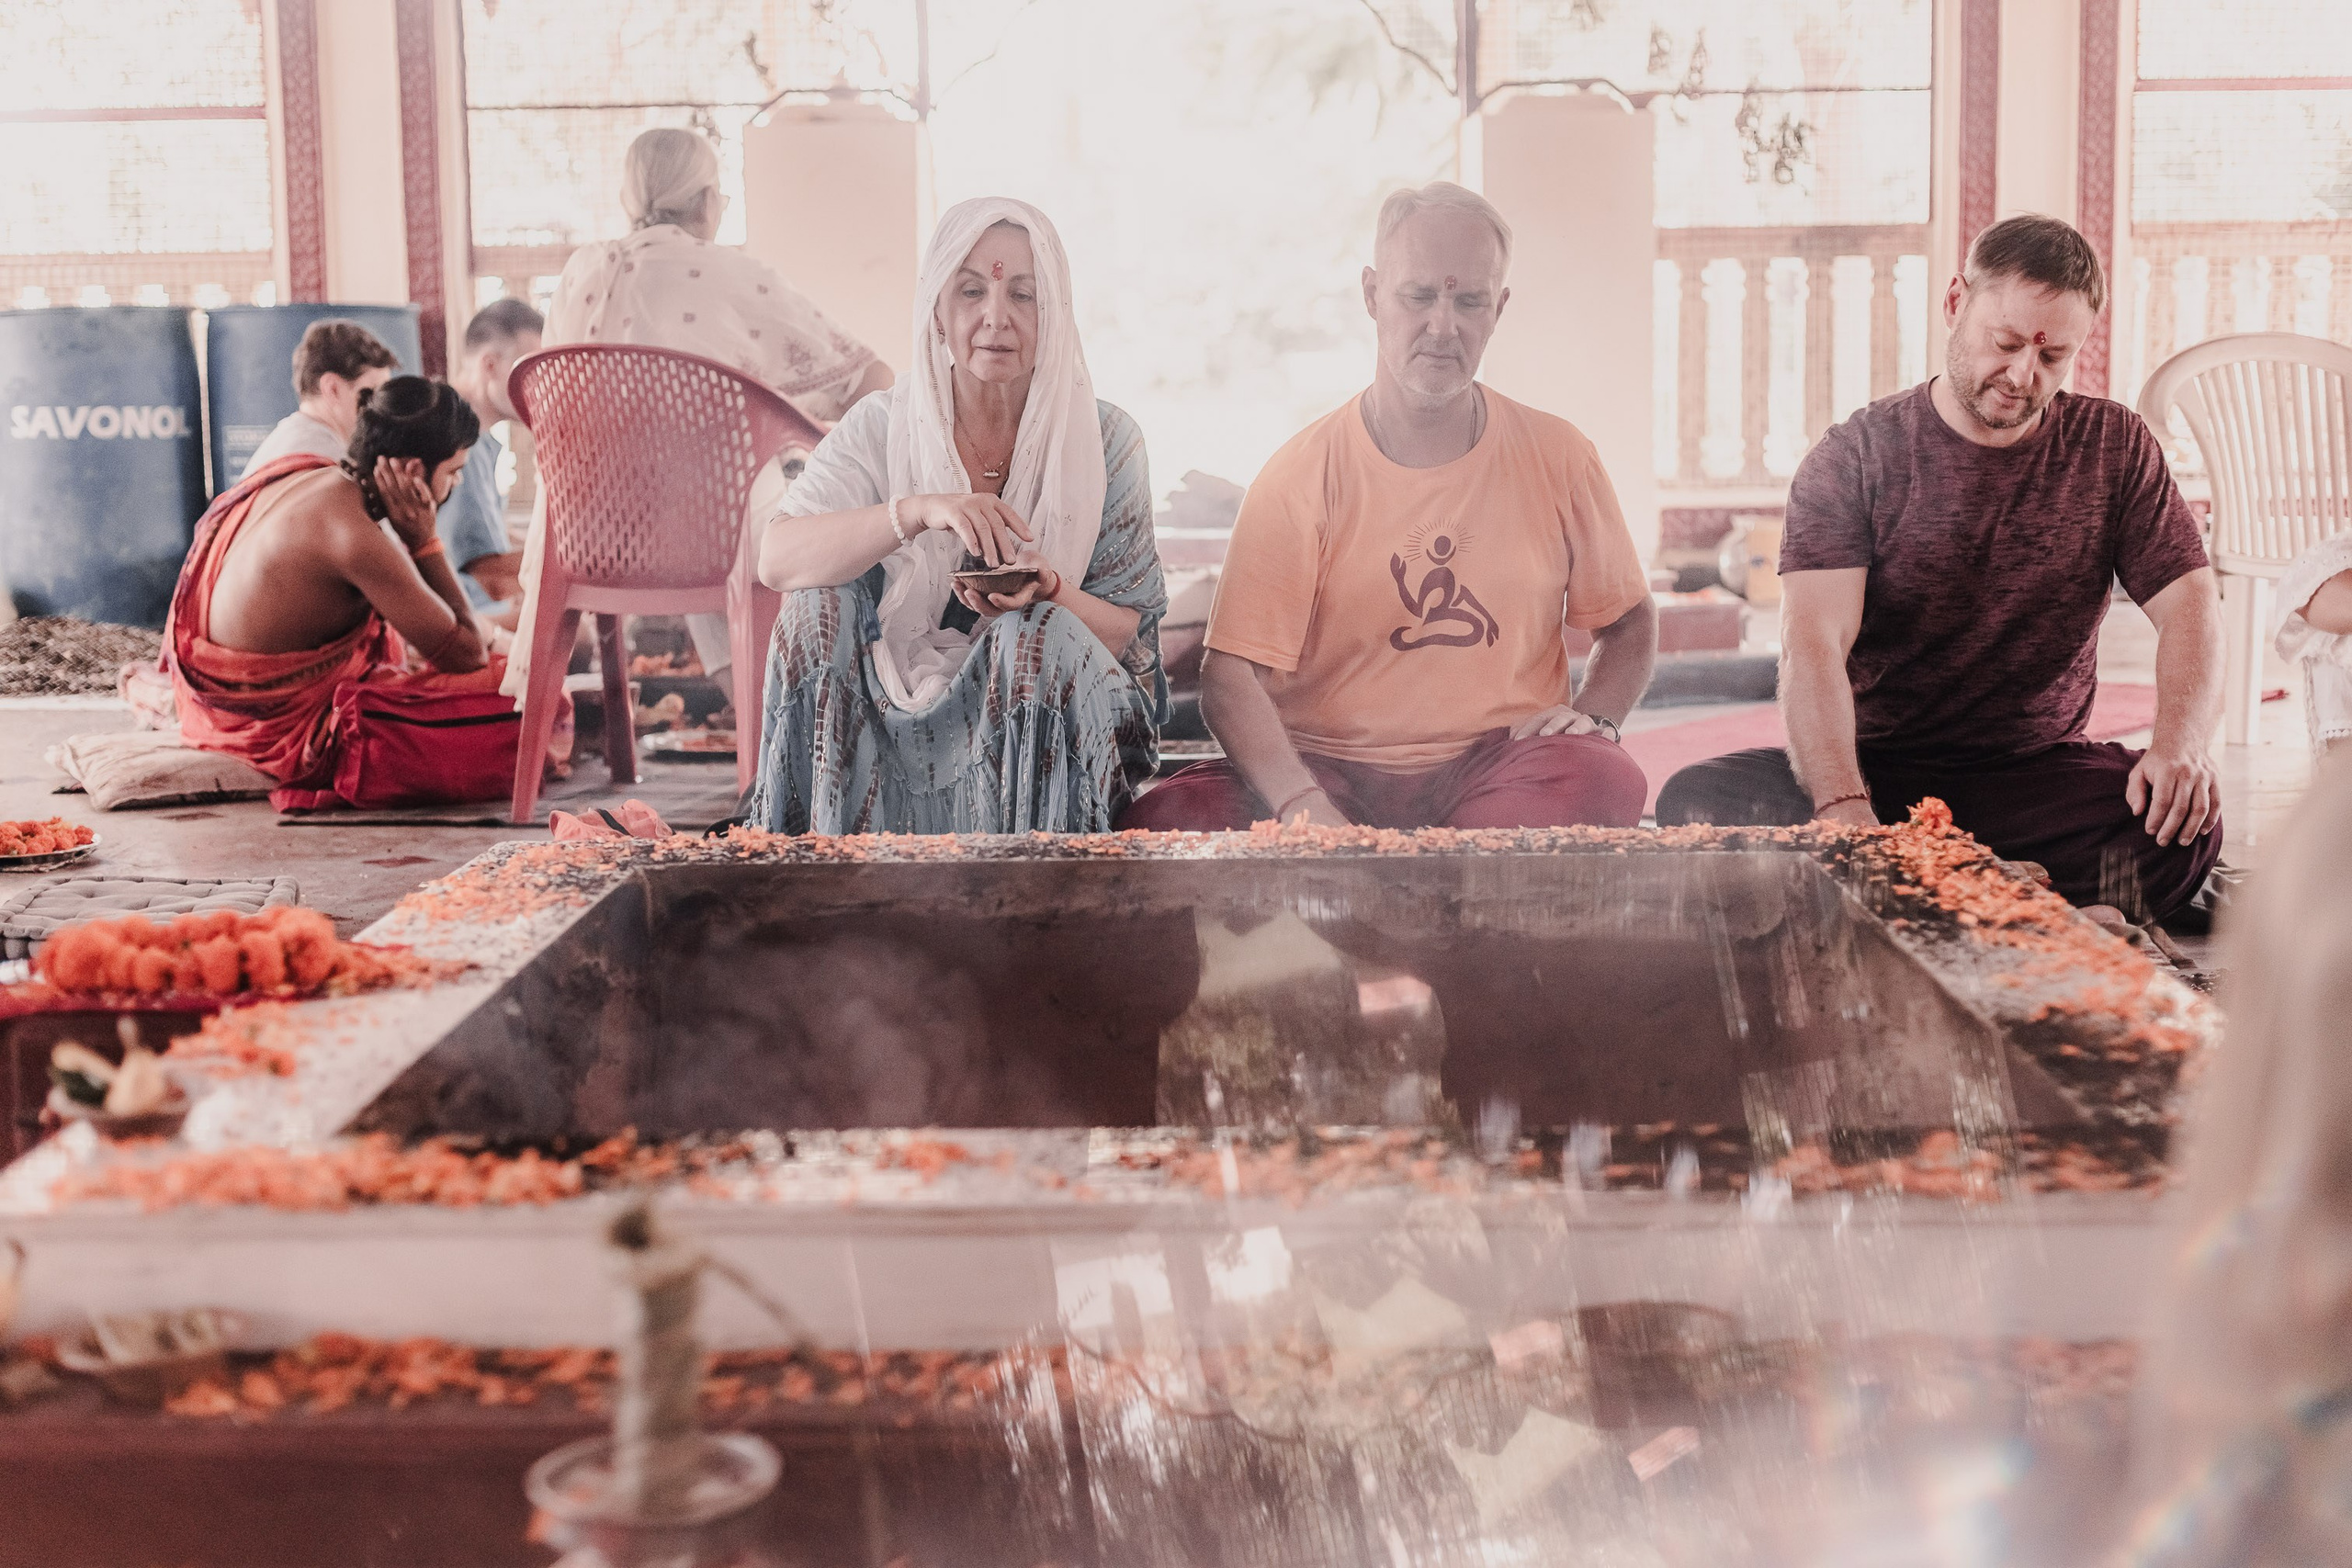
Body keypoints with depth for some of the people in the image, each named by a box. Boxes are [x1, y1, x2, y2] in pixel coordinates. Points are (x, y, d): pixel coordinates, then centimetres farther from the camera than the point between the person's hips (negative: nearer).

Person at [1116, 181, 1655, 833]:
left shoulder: (1557, 457, 7)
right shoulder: (1302, 475, -1)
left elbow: (1628, 623, 21)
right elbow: (1229, 678, -9)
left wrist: (1594, 713, -2)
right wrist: (1303, 807, -26)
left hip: (1504, 767, 3)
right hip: (1328, 772, -2)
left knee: (1607, 780, -32)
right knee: (1163, 822, -30)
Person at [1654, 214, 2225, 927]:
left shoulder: (2115, 448, 7)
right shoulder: (1852, 458, -3)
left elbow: (2190, 606, 0)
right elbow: (1813, 645, -17)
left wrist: (2179, 743, -23)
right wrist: (1843, 806, -35)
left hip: (2036, 774, 1)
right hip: (1875, 769, -1)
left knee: (2186, 822, -31)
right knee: (1697, 803, -31)